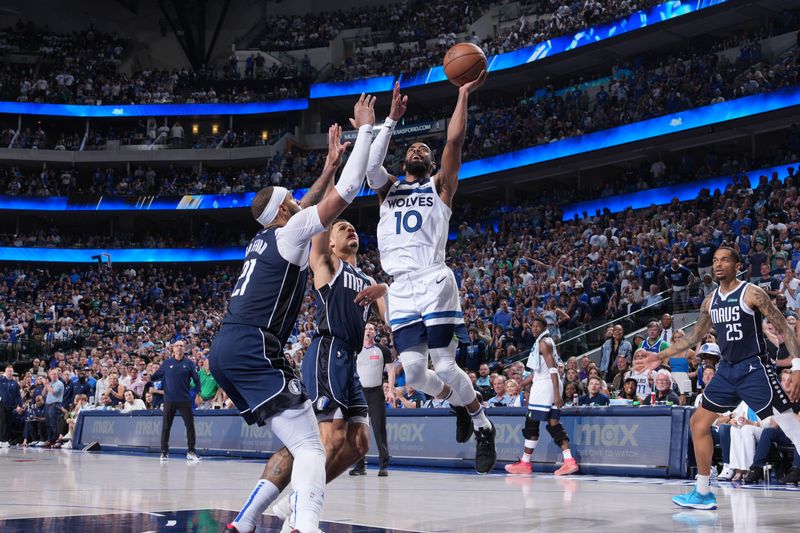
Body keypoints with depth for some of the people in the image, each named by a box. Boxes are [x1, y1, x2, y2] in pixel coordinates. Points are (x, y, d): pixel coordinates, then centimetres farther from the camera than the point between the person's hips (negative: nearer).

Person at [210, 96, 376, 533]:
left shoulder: (263, 239, 22)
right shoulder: (292, 233, 0)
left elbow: (303, 210, 41)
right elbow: (348, 190, -4)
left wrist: (329, 166, 43)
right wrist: (366, 128, 6)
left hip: (225, 349, 9)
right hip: (252, 348, -9)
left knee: (295, 447, 16)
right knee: (311, 449, -15)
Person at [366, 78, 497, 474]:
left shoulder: (440, 185, 15)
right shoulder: (388, 188, 23)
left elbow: (454, 141, 1)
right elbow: (369, 163, 2)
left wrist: (464, 95, 3)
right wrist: (392, 119, 4)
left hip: (434, 282, -3)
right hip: (401, 289, 4)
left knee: (445, 366, -10)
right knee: (414, 373, -4)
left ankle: (484, 426, 12)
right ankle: (459, 404, 26)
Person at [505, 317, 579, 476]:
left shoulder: (544, 342, -11)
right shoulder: (543, 342, 20)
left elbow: (553, 368, -20)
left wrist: (556, 393, -27)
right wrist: (523, 383, 34)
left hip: (544, 385, -10)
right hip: (545, 384, 10)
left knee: (531, 425, -2)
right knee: (554, 425, 4)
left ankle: (525, 464, 4)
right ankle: (569, 461, -6)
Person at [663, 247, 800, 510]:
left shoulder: (752, 293, -10)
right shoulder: (710, 302, 10)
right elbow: (694, 337, 22)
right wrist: (659, 355, 20)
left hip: (754, 369, -7)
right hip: (727, 370, 7)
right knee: (698, 422, 9)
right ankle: (703, 494, 19)